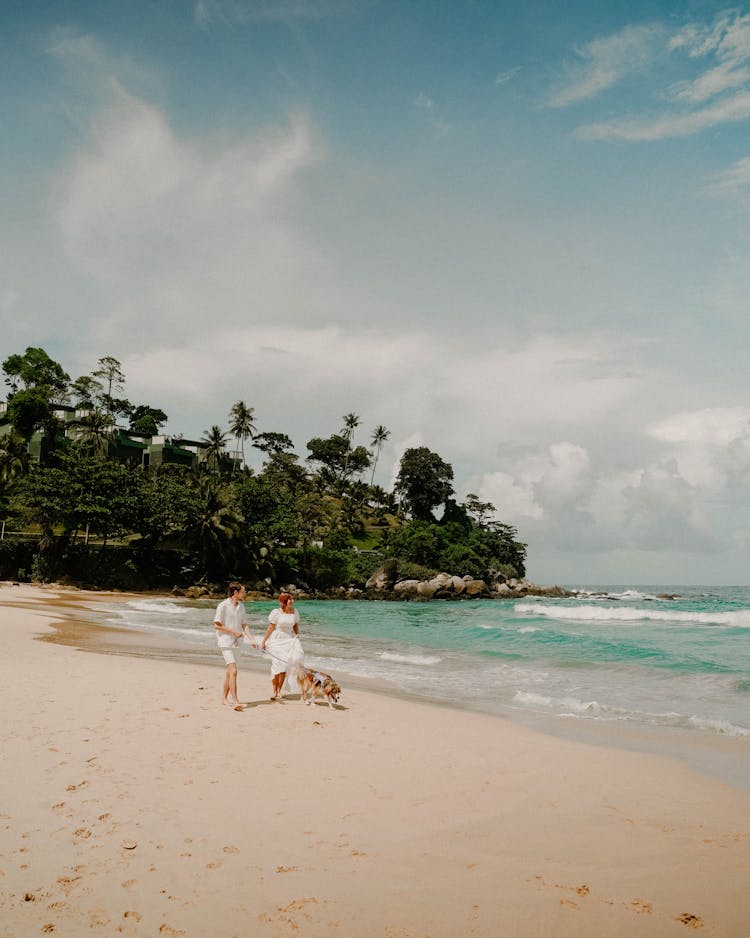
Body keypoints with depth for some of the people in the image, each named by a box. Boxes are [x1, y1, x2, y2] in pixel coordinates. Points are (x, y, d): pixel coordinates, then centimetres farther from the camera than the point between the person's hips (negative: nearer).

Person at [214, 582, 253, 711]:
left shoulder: (241, 606, 10)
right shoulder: (223, 606, -12)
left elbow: (244, 625, 11)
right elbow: (217, 625, -13)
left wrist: (251, 639, -2)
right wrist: (233, 632, -15)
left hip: (235, 642, 7)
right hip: (225, 642, -7)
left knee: (229, 671, 14)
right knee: (233, 671, -15)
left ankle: (224, 698, 25)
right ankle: (235, 701, -14)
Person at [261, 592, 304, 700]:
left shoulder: (295, 612, 2)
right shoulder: (276, 613, -10)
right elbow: (271, 628, -5)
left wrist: (297, 634, 0)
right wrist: (264, 641, -3)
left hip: (289, 640, 3)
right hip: (276, 640, -3)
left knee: (284, 666, -1)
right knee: (277, 665, -3)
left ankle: (279, 690, 12)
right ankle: (275, 692, 8)